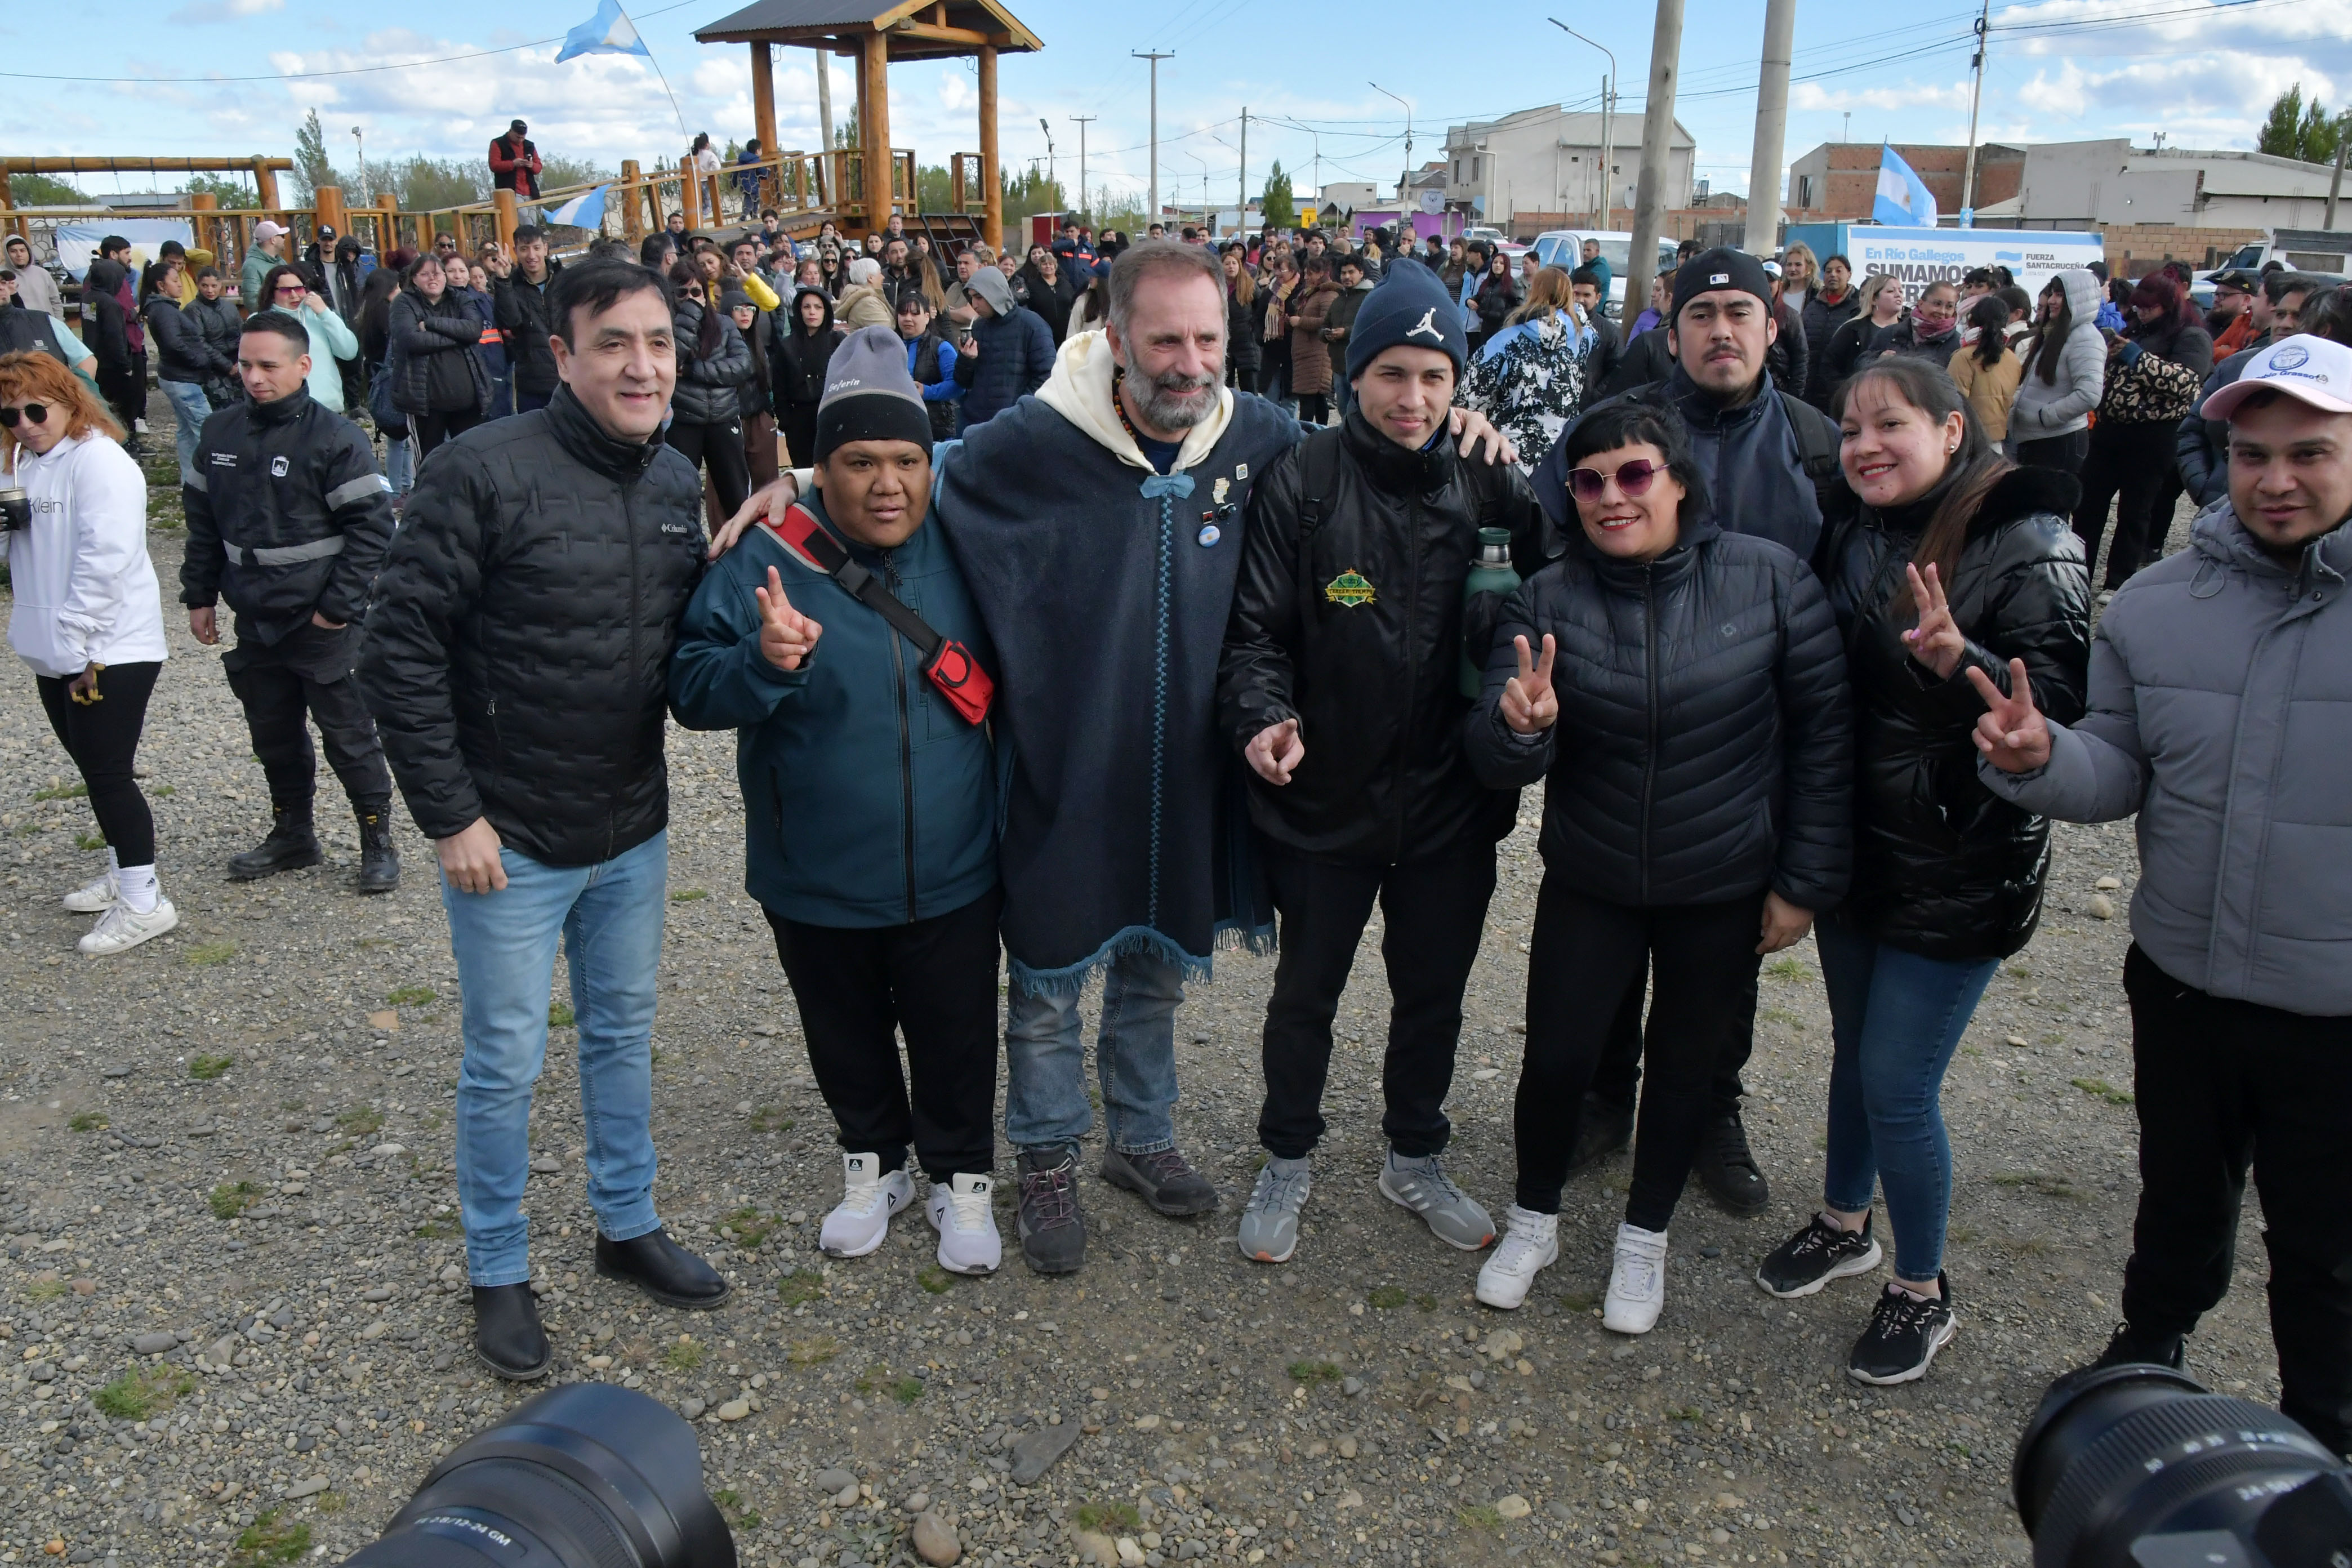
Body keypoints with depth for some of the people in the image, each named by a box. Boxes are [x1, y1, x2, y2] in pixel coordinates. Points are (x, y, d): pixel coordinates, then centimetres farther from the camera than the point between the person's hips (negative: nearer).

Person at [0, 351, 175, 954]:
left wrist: (78, 644, -20)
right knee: (94, 768, 17)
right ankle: (122, 870, 31)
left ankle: (143, 902, 0)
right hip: (55, 652, 9)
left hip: (109, 650, -9)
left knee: (108, 773, -7)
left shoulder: (100, 462, -15)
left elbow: (105, 559, -21)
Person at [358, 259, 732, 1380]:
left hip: (634, 834, 6)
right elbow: (399, 651, -16)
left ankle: (627, 1225, 39)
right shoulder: (485, 472, -17)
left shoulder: (677, 484, 2)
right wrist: (449, 816, -15)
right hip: (510, 842, -5)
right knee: (505, 1064, 9)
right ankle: (498, 1274, 29)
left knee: (624, 1036, 19)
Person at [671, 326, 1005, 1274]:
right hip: (816, 884, -1)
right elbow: (691, 689, -14)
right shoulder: (765, 564, -11)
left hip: (950, 877, 1)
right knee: (847, 1040, 19)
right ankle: (872, 1161, 43)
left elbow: (1005, 678, 14)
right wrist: (765, 662, -33)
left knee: (955, 1041, 14)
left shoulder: (960, 552, -3)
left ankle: (960, 1176, 36)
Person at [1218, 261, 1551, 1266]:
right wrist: (1265, 715, -26)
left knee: (1434, 994, 19)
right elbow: (1256, 627, -10)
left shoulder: (1489, 485, -1)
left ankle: (1416, 1161, 42)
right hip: (1325, 797, -2)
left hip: (1450, 804, 3)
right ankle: (1287, 1162, 38)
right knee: (1306, 993, 15)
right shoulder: (1303, 483, -10)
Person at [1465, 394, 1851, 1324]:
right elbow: (1496, 764, -13)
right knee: (1557, 1057, 4)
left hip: (1725, 888, 0)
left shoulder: (1769, 578, -11)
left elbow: (1824, 733, -5)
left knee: (1687, 1065, 14)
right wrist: (1519, 729, -37)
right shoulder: (1549, 599, -9)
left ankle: (1645, 1238, 39)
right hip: (1589, 881, 1)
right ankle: (1533, 1221, 33)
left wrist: (1805, 879, -5)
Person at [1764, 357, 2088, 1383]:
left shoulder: (2026, 550, -15)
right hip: (1855, 848, 6)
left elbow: (2064, 709, -18)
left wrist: (1959, 661, -35)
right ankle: (1844, 1224, 43)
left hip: (1960, 870, -6)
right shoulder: (1851, 543, 4)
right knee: (1855, 1053, 20)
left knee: (1897, 1085, -1)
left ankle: (1924, 1294, 22)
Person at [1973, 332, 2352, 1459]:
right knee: (2179, 1198, 26)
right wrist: (2041, 758, -19)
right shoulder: (2157, 603, -2)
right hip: (2181, 982, 3)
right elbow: (2120, 772, 1)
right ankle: (2150, 1346, 52)